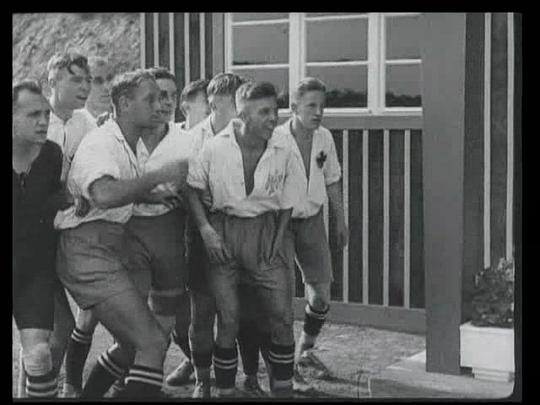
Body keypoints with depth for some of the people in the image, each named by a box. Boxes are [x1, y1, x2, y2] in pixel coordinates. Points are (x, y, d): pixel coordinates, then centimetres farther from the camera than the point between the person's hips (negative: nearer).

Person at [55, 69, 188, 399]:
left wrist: (151, 195, 14)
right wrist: (161, 176, -28)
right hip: (89, 251, -11)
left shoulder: (127, 144, 18)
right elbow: (103, 194, -36)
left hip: (108, 250, 11)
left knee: (135, 344, 19)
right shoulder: (101, 143, -15)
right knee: (152, 342, -16)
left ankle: (86, 395, 30)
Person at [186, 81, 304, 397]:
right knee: (228, 320, -3)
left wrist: (276, 243, -2)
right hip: (224, 232, -2)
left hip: (266, 232, 2)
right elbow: (193, 188, 3)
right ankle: (226, 391, 14)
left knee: (282, 317, -1)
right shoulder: (215, 148, -9)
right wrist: (205, 229, -7)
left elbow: (286, 205, 6)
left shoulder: (283, 154, -4)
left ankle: (283, 389, 17)